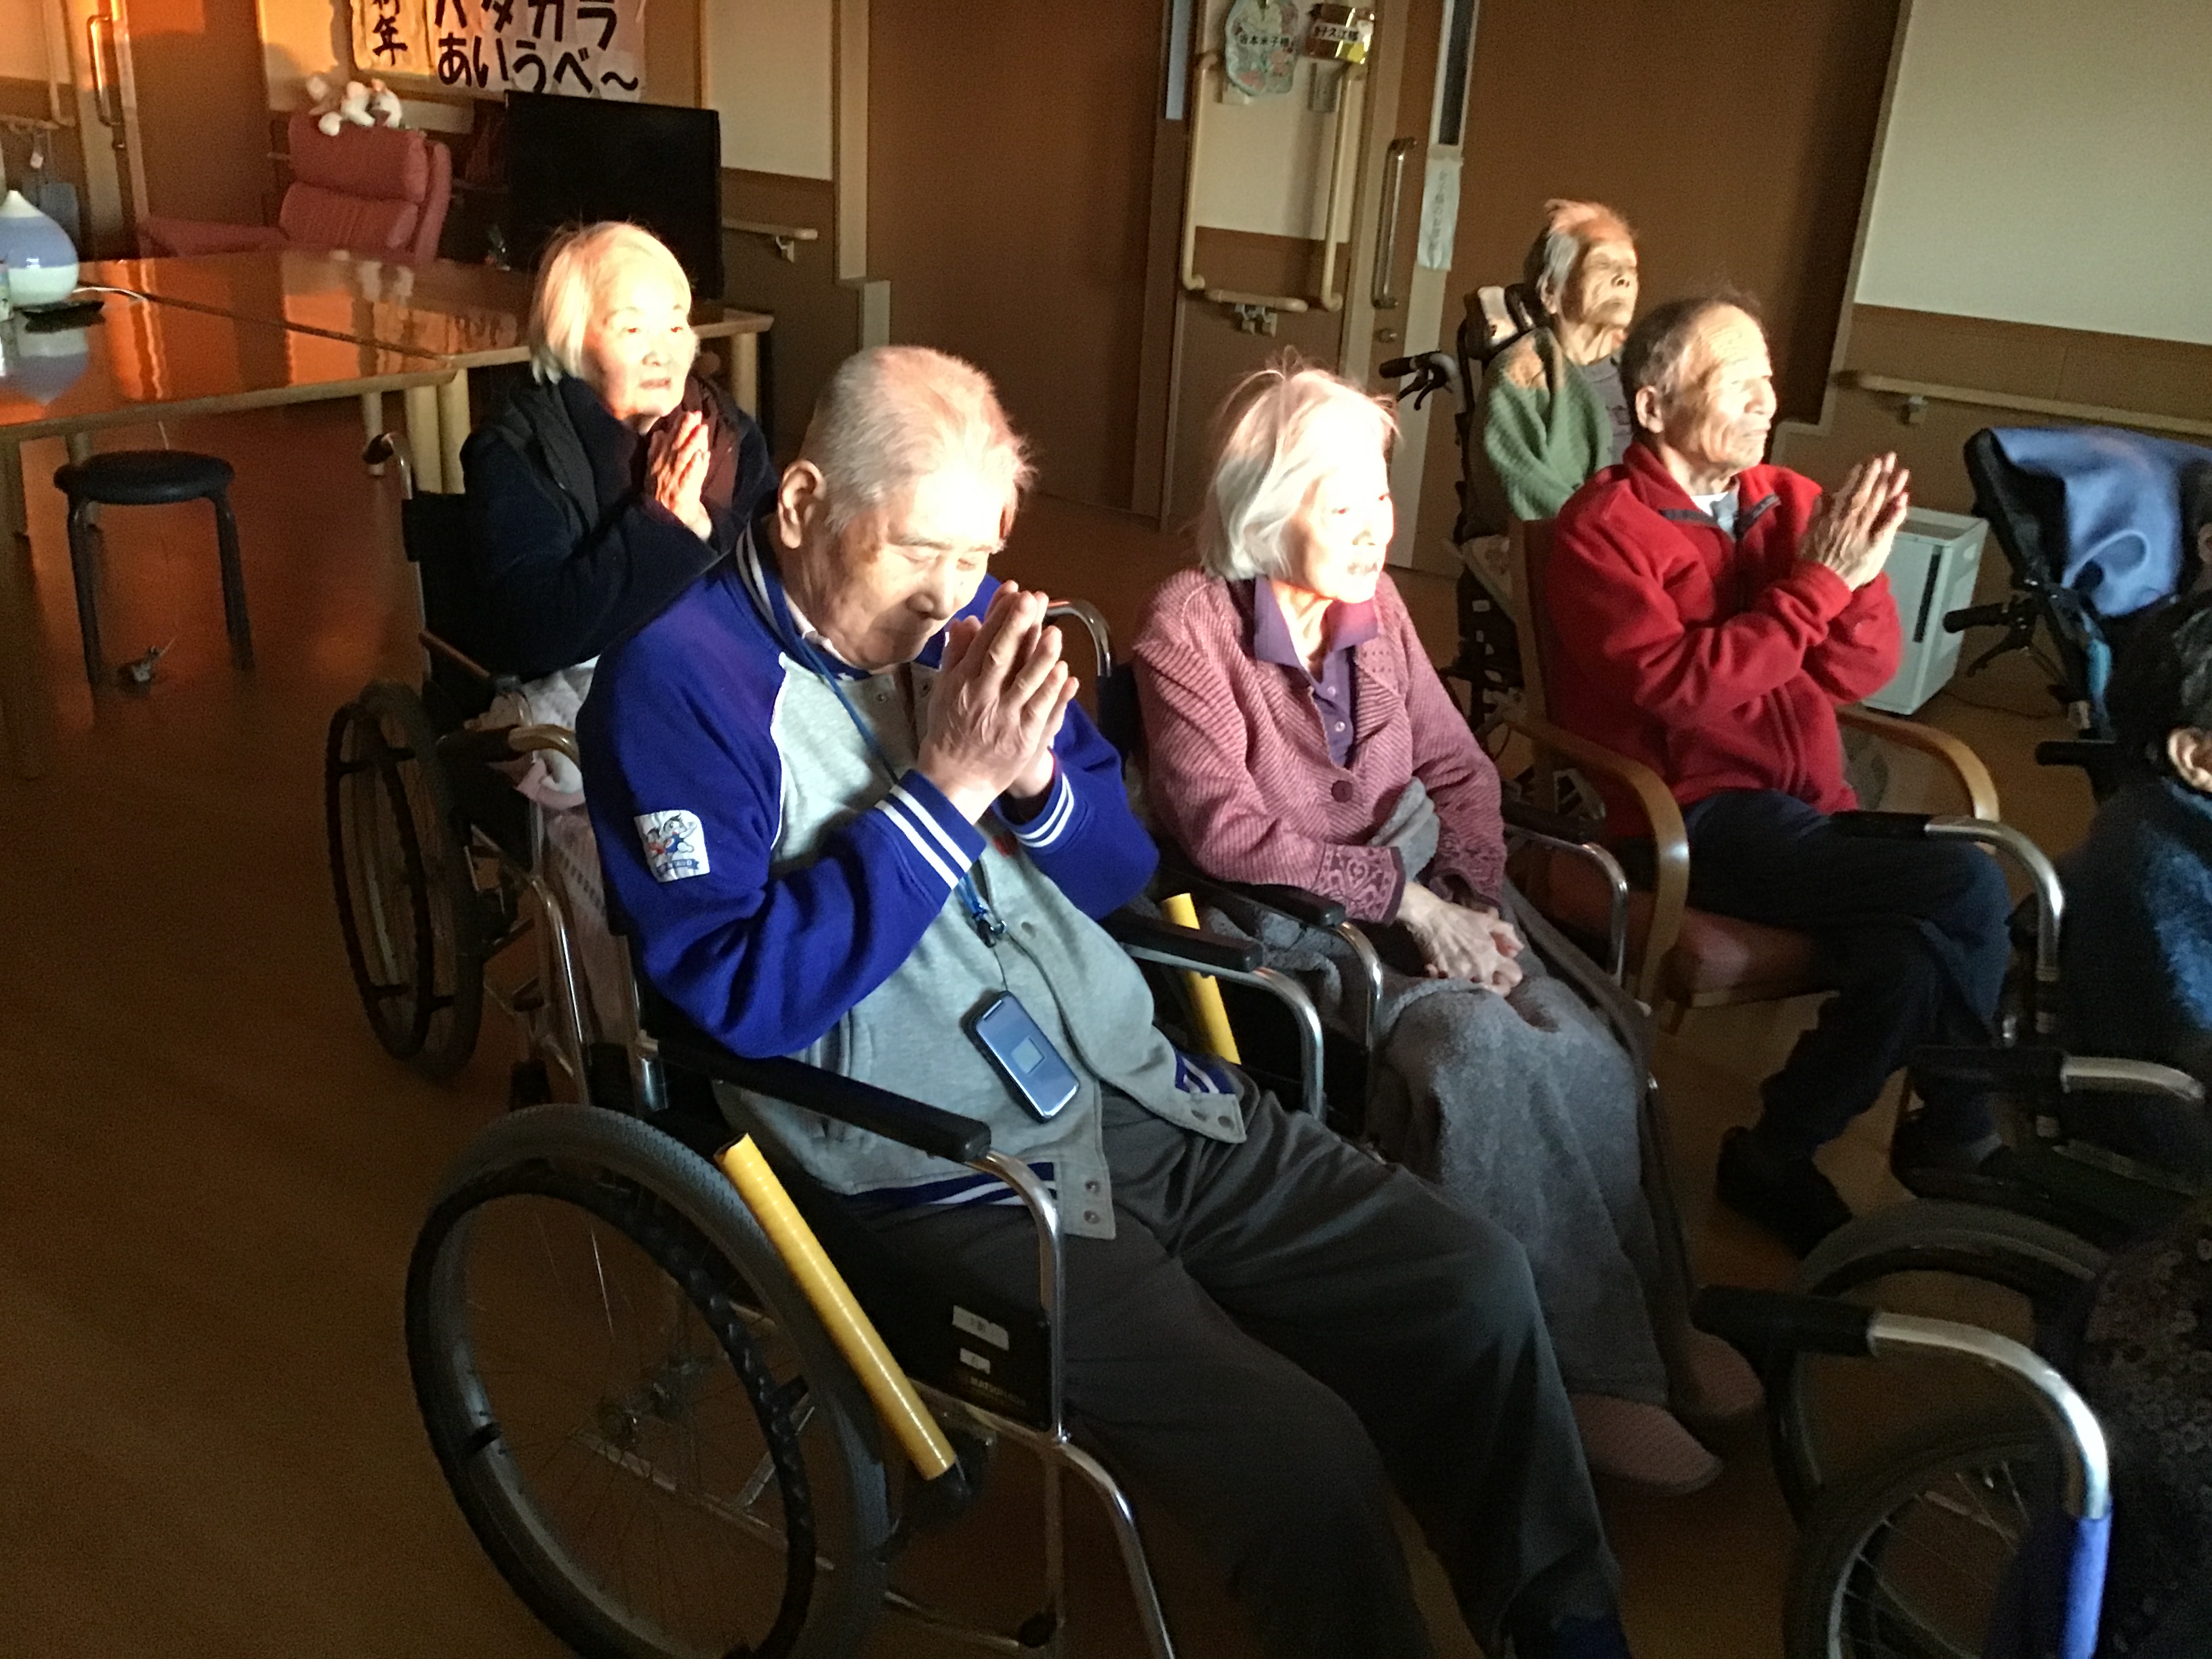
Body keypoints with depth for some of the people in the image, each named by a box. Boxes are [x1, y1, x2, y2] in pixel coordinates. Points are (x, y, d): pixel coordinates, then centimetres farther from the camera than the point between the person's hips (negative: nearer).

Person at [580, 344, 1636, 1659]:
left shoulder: (957, 616, 8)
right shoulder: (681, 679, -10)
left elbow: (1122, 872, 12)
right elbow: (742, 997, -18)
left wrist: (1034, 779, -10)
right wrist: (944, 792, -21)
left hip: (1141, 1090, 7)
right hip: (955, 1179, -6)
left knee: (1476, 1281, -2)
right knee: (1300, 1456, -20)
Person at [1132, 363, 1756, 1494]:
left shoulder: (1373, 602, 7)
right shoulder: (1189, 625, -11)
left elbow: (1457, 767, 10)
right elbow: (1225, 826, -20)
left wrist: (1469, 895, -9)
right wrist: (1405, 901, -23)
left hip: (1419, 886, 6)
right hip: (1286, 916, -5)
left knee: (1588, 1044, -21)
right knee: (1481, 1047, -30)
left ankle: (1645, 1312, 0)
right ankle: (1596, 1361, -13)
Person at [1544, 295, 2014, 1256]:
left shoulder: (1791, 502, 11)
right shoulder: (1603, 527, -6)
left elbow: (1862, 671, 7)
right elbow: (1680, 688, -19)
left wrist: (1857, 567, -12)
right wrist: (1815, 583, -15)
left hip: (1806, 810, 6)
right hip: (1686, 819, -6)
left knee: (1910, 955, -23)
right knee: (1966, 891, -21)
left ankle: (1778, 1155, 2)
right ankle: (1962, 1143, 4)